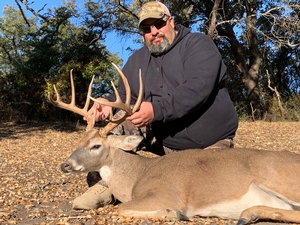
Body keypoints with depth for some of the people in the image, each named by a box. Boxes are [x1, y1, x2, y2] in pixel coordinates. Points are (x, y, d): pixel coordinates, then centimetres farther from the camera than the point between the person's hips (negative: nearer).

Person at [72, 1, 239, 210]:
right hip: (167, 146, 5)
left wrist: (156, 110, -37)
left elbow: (196, 89, -26)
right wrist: (110, 104, -18)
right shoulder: (137, 60, 9)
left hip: (211, 144, -4)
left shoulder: (198, 45, -10)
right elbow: (124, 95, 6)